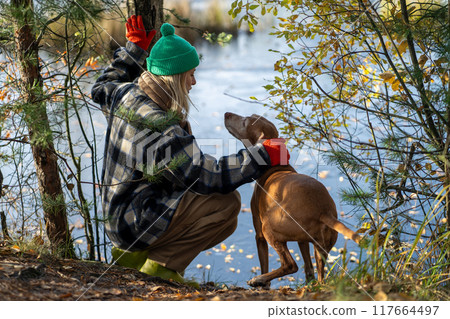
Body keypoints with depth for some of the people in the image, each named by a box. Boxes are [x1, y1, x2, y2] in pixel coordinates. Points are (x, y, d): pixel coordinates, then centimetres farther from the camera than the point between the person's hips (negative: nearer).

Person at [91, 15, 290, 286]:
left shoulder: (125, 95, -1)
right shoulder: (163, 132, -28)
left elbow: (102, 88, 25)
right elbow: (209, 177, -26)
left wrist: (134, 49, 27)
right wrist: (264, 156, -19)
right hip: (137, 223, -10)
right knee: (228, 202, -15)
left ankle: (134, 253, 16)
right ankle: (163, 262, -6)